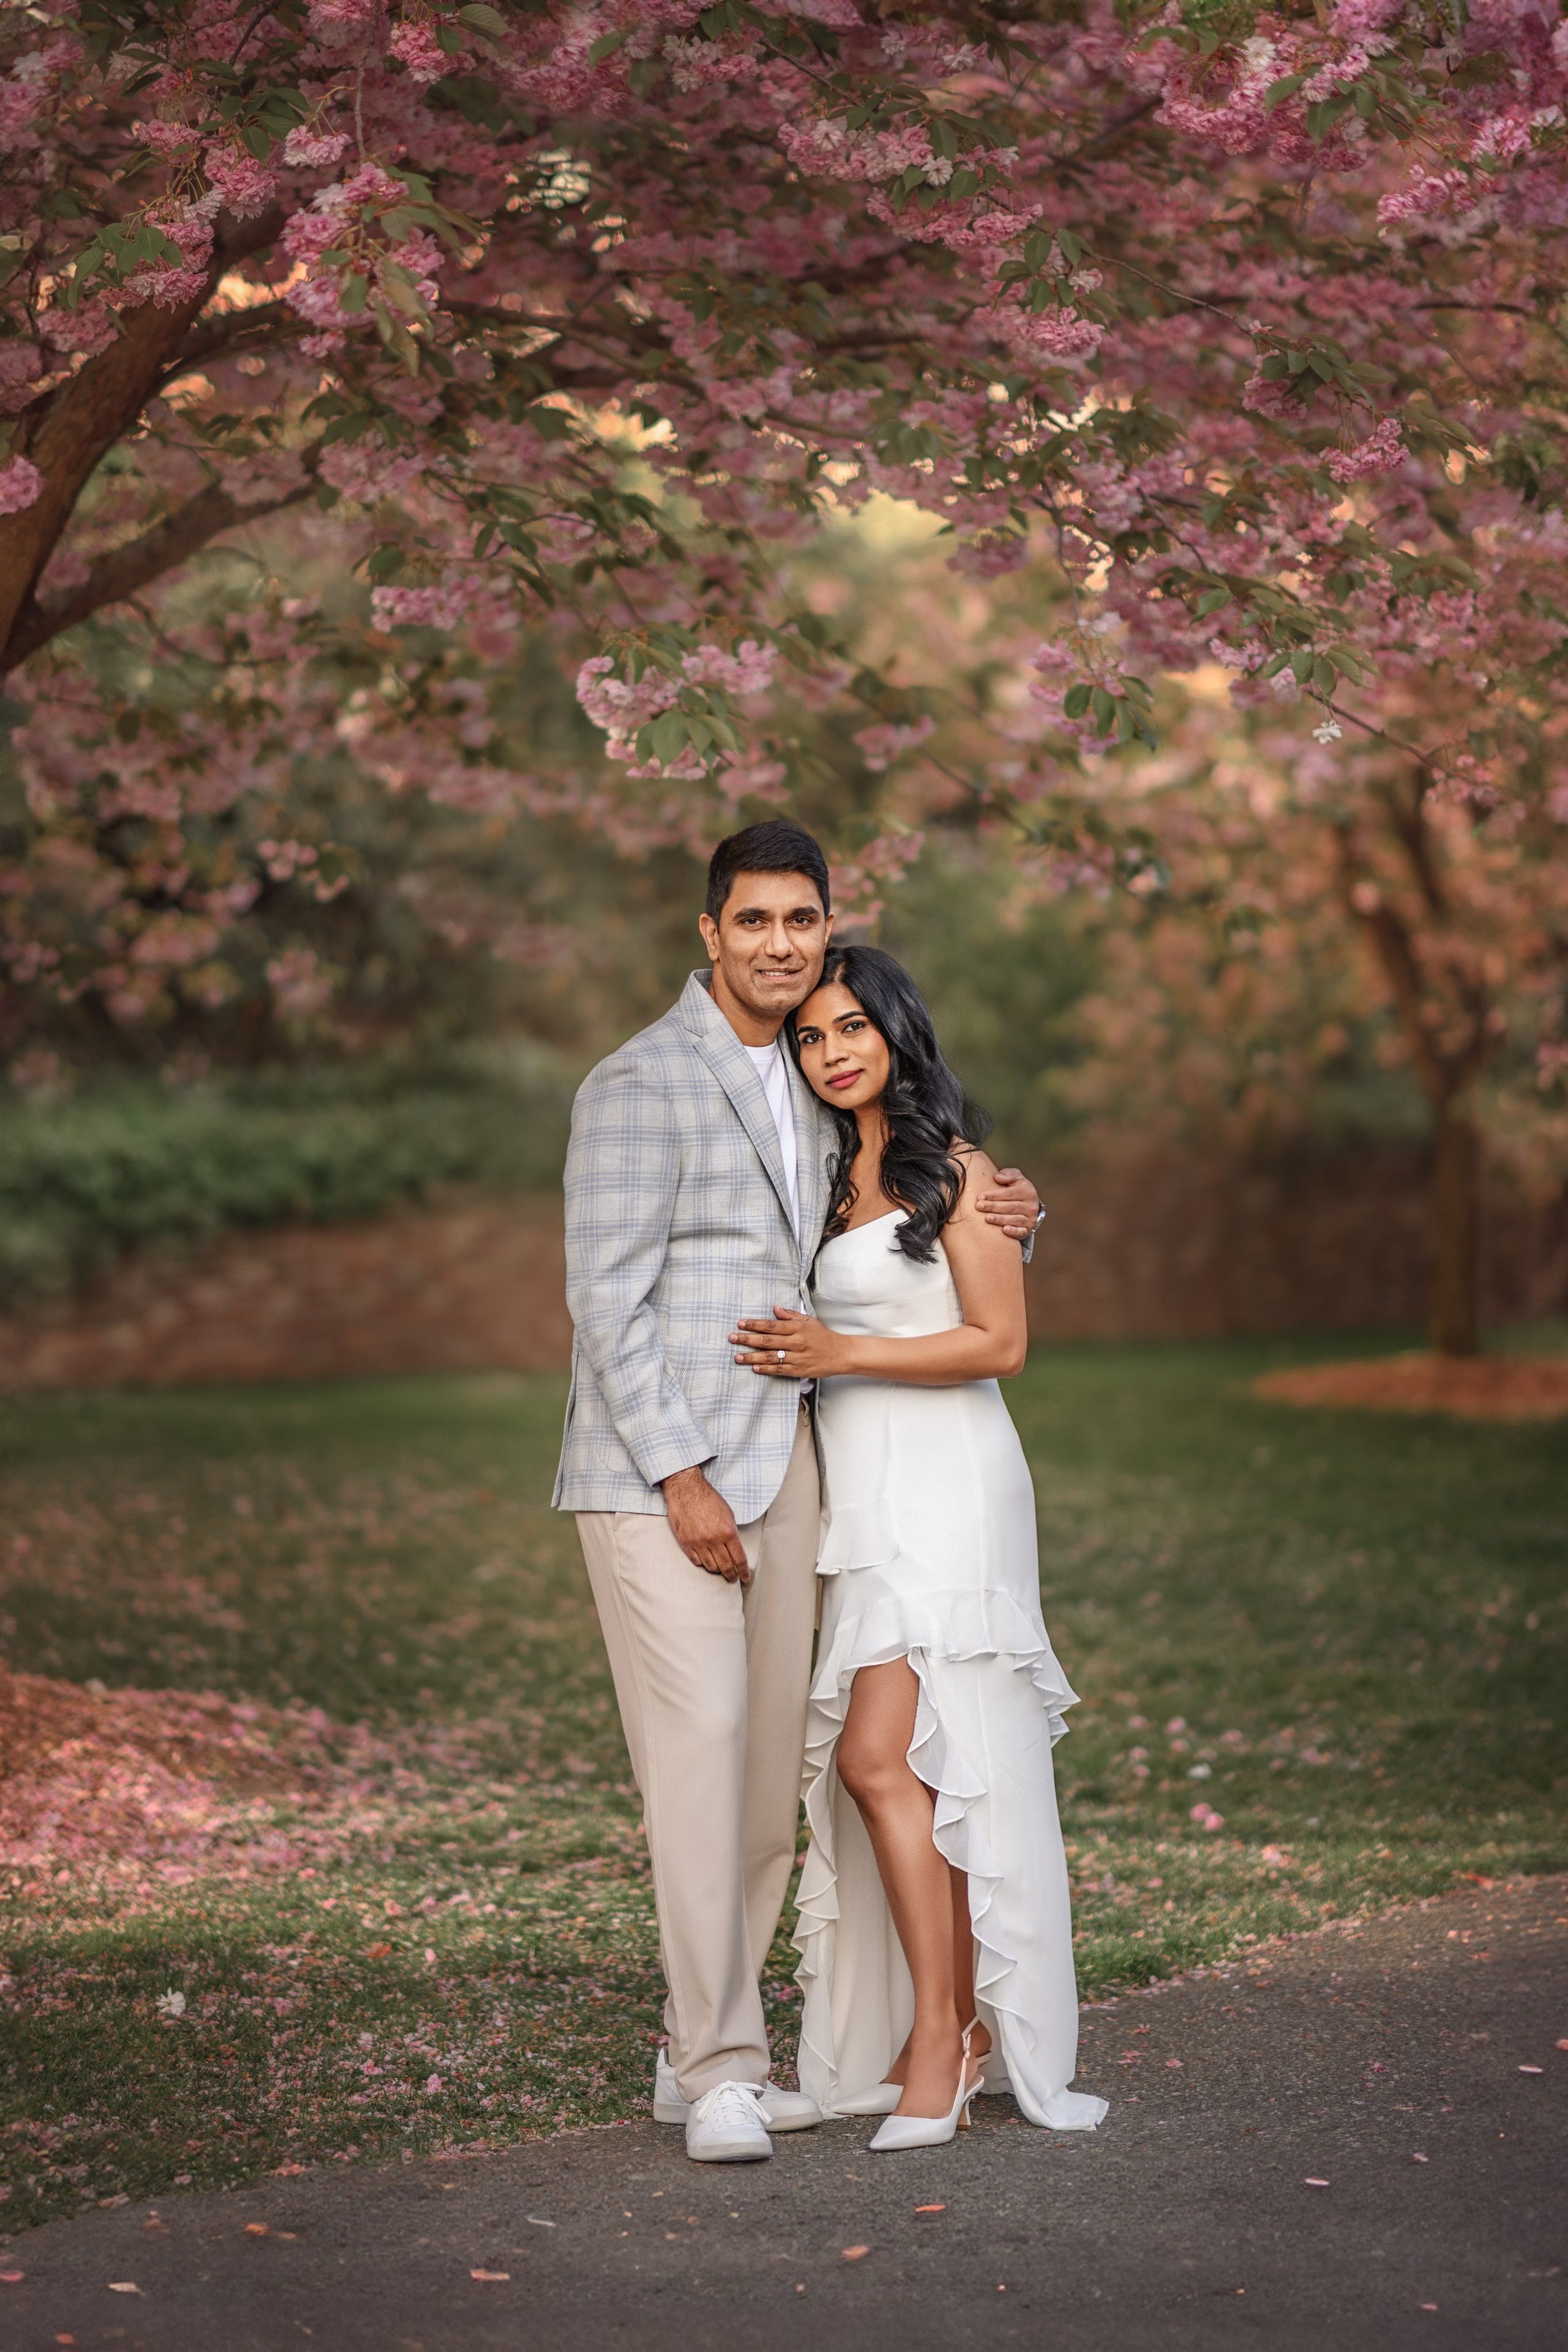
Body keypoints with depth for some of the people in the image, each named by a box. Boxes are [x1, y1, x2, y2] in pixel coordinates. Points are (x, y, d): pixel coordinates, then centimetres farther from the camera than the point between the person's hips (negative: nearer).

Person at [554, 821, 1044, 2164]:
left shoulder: (810, 1086, 16)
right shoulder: (643, 1085, -9)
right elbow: (609, 1303, -14)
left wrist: (999, 1225, 5)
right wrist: (681, 1480, -18)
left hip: (779, 1467, 8)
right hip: (657, 1477, -8)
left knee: (772, 1764, 7)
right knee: (698, 1747, -13)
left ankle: (707, 2057, 16)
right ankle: (719, 2070, -8)